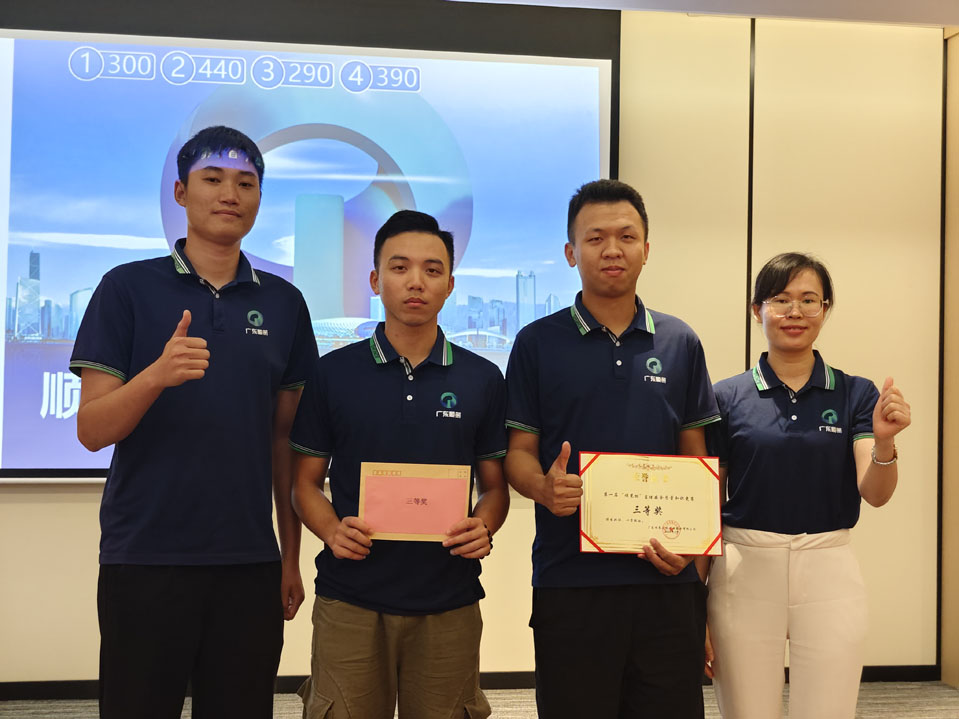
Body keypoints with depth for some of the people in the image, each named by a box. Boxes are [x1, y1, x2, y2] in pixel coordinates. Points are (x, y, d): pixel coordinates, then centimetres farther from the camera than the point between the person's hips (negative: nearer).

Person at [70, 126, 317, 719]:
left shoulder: (283, 303, 8)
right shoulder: (129, 287, -1)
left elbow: (284, 439, 11)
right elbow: (92, 430, -6)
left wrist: (291, 555, 9)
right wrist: (158, 374, -25)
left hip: (250, 562, 3)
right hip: (145, 558, -2)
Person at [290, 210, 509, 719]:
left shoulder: (482, 380, 5)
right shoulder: (333, 373, 2)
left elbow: (494, 485, 10)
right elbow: (306, 482, 6)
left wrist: (483, 528, -11)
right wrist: (332, 531, -13)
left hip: (449, 601, 1)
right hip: (350, 600, -1)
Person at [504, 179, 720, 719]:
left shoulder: (680, 343, 8)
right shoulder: (538, 344, 2)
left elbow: (695, 456, 9)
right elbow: (519, 452, 3)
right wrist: (544, 487, -20)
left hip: (667, 579, 2)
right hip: (570, 578, -2)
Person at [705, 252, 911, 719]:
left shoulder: (855, 394, 4)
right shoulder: (727, 397, 1)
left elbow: (875, 494, -6)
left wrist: (884, 440, -27)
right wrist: (696, 607, 2)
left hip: (828, 572, 1)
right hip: (745, 569, 0)